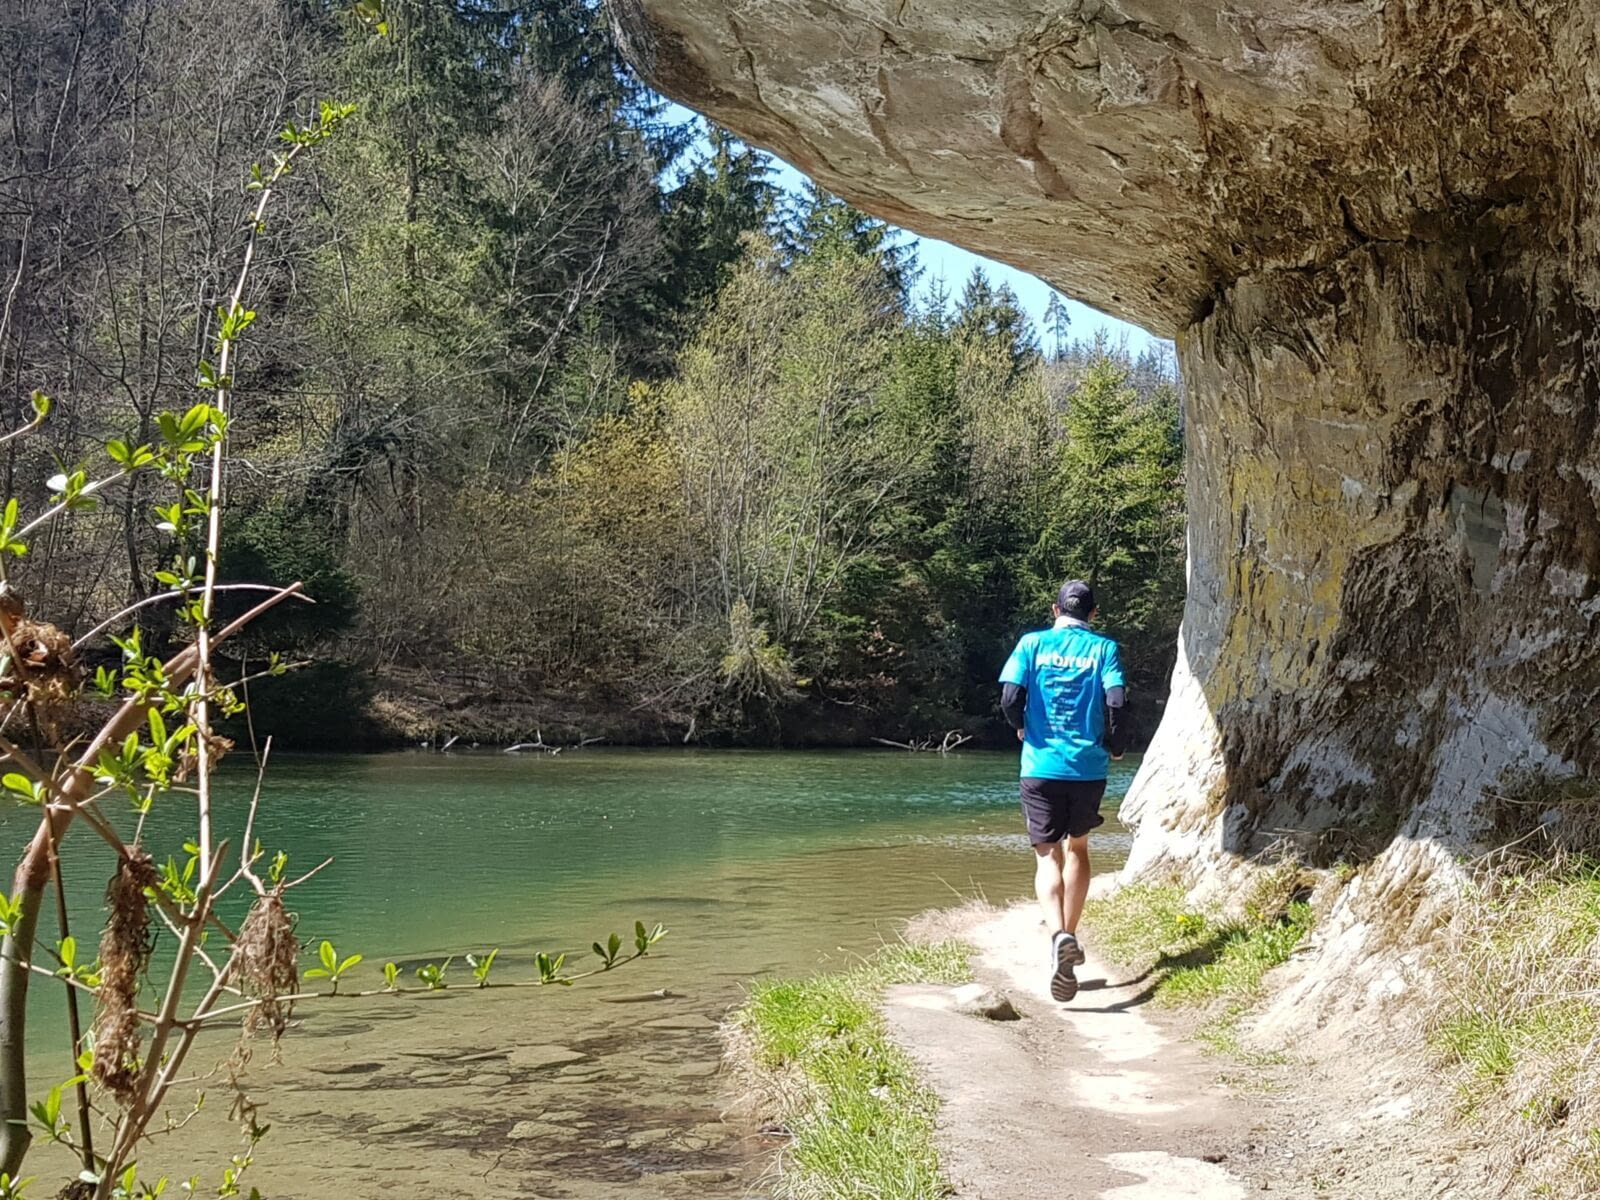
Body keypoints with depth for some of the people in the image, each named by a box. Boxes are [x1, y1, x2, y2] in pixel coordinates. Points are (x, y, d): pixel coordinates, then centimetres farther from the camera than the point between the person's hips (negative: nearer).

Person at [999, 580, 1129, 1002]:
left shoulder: (1033, 643, 4)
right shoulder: (1103, 648, 3)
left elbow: (1010, 699, -7)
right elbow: (1117, 702, -9)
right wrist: (1116, 745, 9)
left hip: (1041, 765, -1)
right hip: (1088, 766, 1)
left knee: (1047, 855, 0)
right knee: (1077, 847, 21)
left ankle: (1058, 935, -25)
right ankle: (1069, 939, 23)